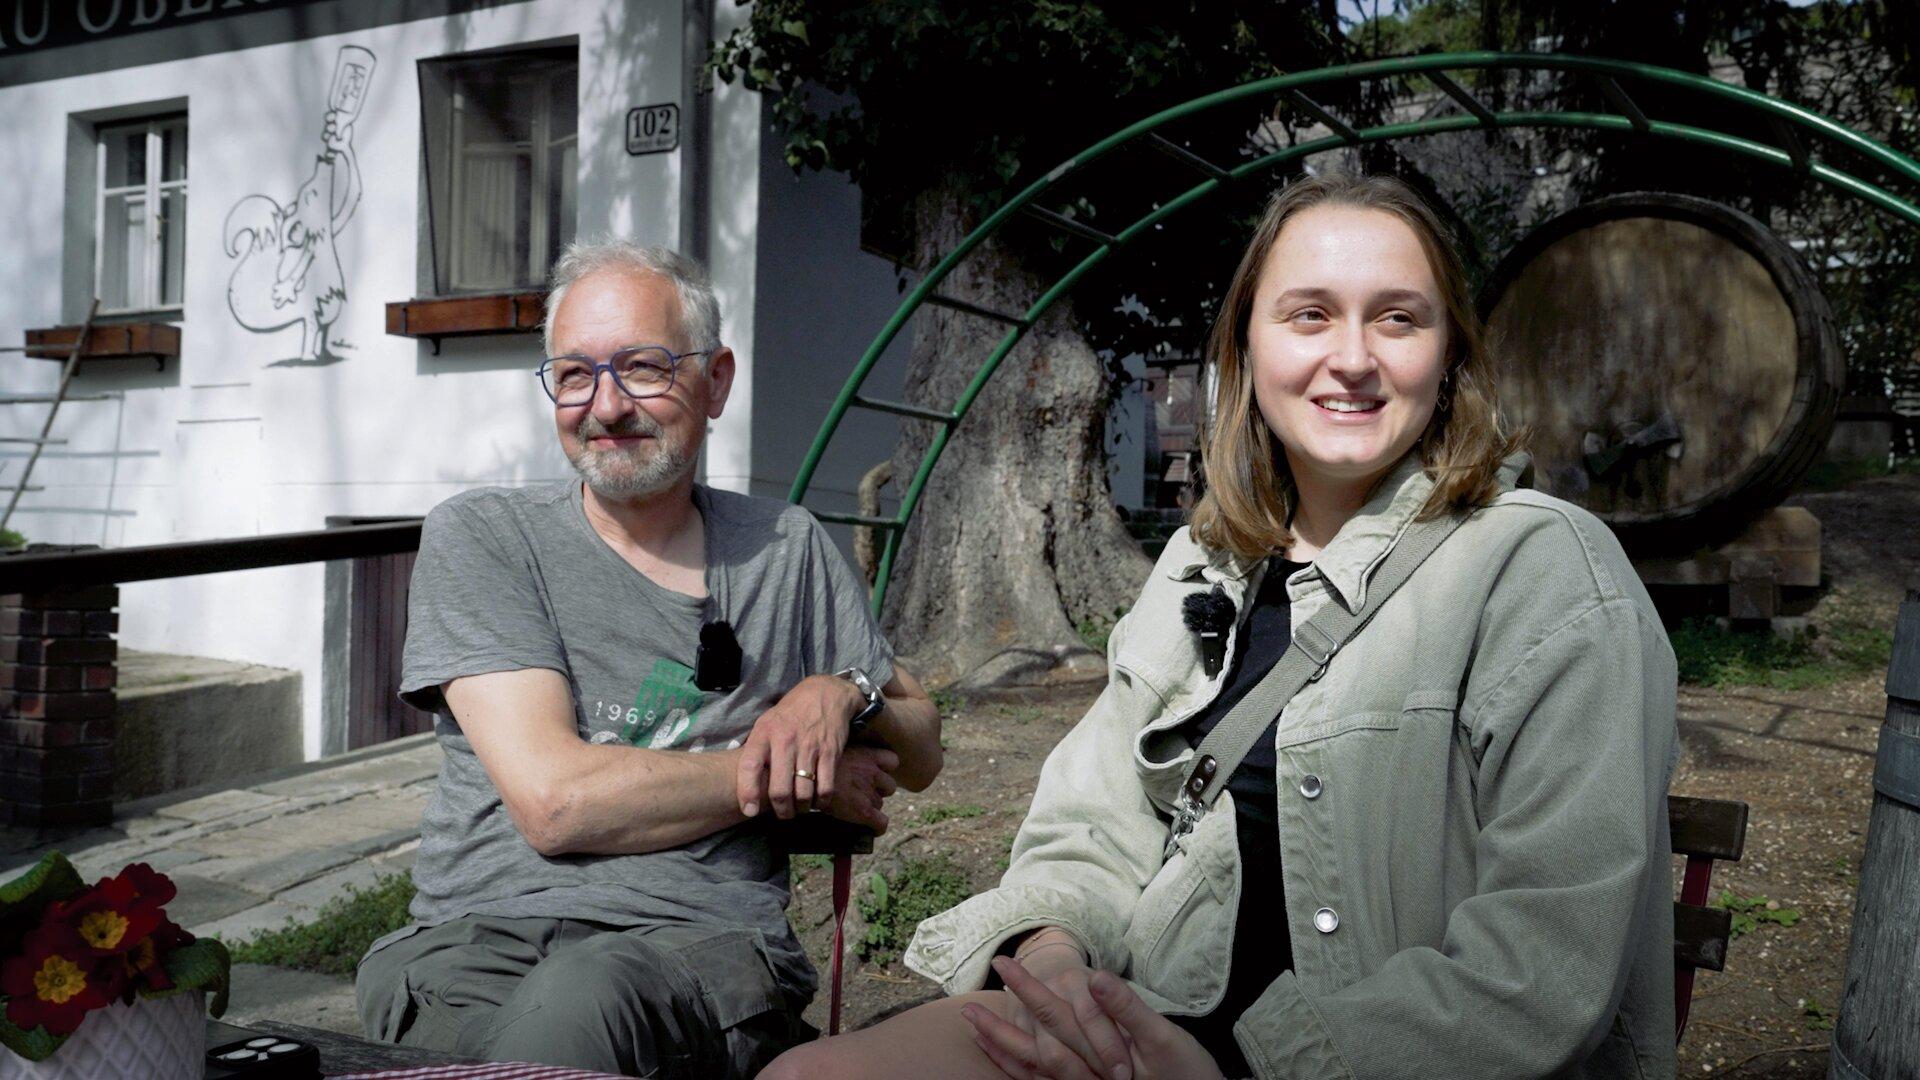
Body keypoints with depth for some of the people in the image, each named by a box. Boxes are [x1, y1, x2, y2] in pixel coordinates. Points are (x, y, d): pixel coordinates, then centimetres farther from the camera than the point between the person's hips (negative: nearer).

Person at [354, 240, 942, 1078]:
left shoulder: (787, 549, 14)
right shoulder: (480, 537, 4)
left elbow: (920, 754, 21)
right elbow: (554, 800, -10)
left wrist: (842, 694, -3)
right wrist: (801, 781, -2)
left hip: (707, 939, 1)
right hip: (477, 934, 0)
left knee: (575, 1003, -35)